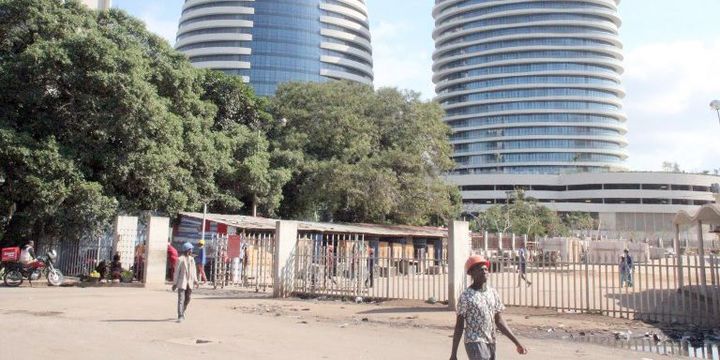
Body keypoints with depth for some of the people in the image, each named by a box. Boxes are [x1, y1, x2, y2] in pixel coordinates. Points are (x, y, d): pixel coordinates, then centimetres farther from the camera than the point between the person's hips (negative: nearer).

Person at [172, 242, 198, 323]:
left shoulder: (192, 259, 11)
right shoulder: (180, 259, -9)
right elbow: (176, 272, -8)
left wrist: (195, 280, 6)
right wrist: (174, 283, -9)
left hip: (189, 282, 6)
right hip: (182, 282, -6)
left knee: (187, 299, 12)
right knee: (181, 299, -8)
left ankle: (182, 313, 32)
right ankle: (180, 317, -7)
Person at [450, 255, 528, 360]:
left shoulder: (493, 293, 6)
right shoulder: (466, 296, -10)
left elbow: (499, 321, 11)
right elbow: (459, 326, -6)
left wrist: (517, 343, 5)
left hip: (491, 343, 6)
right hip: (475, 342, -6)